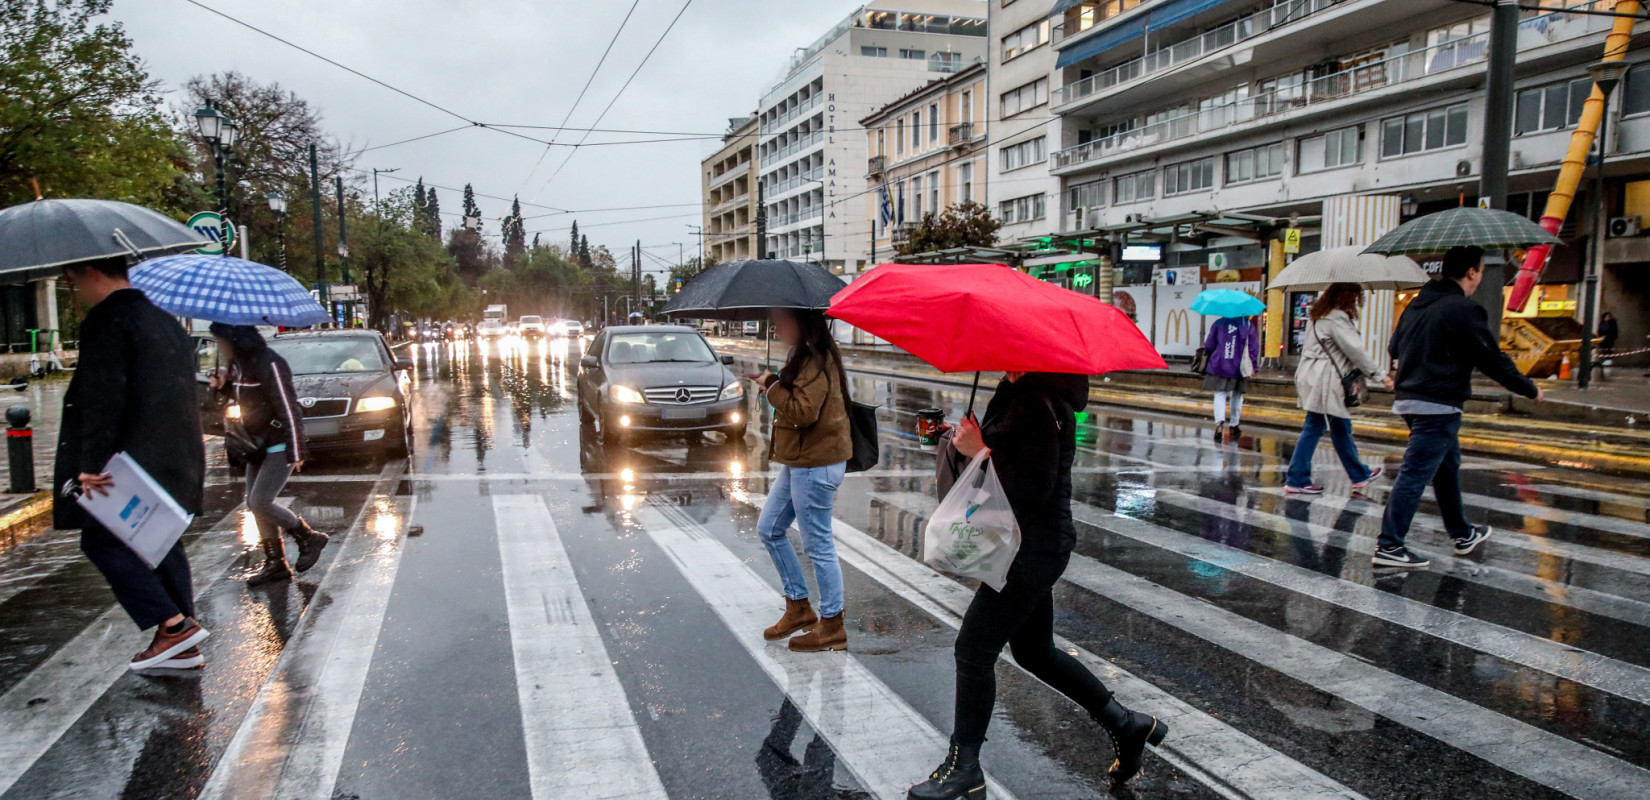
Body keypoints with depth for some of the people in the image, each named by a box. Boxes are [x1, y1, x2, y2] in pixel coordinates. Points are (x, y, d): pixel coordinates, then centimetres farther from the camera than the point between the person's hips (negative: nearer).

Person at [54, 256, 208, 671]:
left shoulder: (107, 322, -12)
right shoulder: (164, 321, 16)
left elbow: (104, 399, -20)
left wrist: (91, 463, -21)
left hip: (131, 462, -9)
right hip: (173, 461, 9)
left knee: (102, 540, 0)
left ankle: (173, 624, -7)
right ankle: (182, 646, 15)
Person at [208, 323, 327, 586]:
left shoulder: (269, 365, -21)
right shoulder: (239, 364, 7)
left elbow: (289, 409, -23)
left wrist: (295, 453, -24)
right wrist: (224, 385, 2)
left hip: (279, 446, -10)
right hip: (259, 445, 10)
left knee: (260, 502, -13)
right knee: (255, 503, 8)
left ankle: (309, 538, 6)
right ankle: (276, 563, 16)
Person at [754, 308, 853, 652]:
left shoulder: (816, 360, -18)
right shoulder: (805, 356, 14)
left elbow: (803, 411, -25)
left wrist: (772, 384, -15)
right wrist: (772, 384, 9)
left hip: (815, 464, -11)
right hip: (799, 461, 11)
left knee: (818, 544, -1)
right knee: (769, 528, 16)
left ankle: (832, 626, 13)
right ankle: (799, 608, 26)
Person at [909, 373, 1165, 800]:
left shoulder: (1039, 402, -21)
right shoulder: (1019, 391, 10)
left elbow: (1033, 488, -26)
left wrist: (979, 451, -20)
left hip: (1033, 549, -11)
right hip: (1030, 544, 11)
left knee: (974, 649, -3)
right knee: (1035, 652, 21)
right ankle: (1125, 724, 34)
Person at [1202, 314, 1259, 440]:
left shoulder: (1218, 323, -1)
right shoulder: (1248, 325, -1)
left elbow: (1209, 345, -1)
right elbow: (1254, 346, -1)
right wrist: (1253, 366, 6)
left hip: (1219, 366, 0)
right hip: (1238, 368, 1)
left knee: (1220, 395, 3)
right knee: (1237, 396, 17)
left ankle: (1219, 422, -20)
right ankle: (1234, 425, 23)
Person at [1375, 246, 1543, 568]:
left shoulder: (1417, 304, 11)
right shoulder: (1464, 309, -15)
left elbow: (1394, 348, 20)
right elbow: (1493, 360, -12)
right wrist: (1531, 391, 2)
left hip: (1410, 398, 9)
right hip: (1439, 406, -9)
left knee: (1447, 467, 23)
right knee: (1415, 475, -8)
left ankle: (1462, 534, 38)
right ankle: (1389, 546, -7)